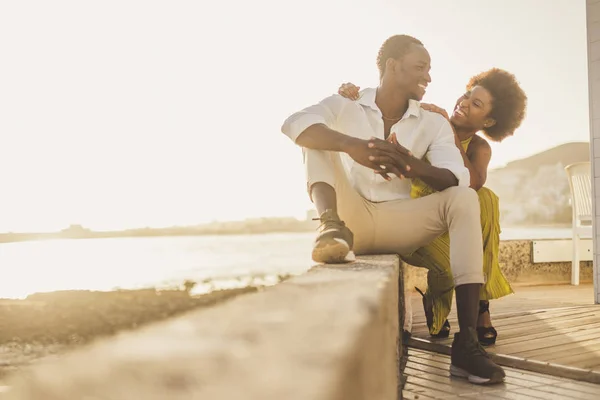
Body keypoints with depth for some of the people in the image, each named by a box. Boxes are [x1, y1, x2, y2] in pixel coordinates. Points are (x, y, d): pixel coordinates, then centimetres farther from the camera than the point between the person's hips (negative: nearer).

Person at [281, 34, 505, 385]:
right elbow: (295, 124, -21)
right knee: (321, 136, -14)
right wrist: (353, 146, -39)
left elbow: (458, 179, -12)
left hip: (397, 225, 2)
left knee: (464, 198, -23)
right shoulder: (344, 108, 1)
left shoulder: (434, 124, 6)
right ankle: (331, 226, -40)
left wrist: (412, 166, -34)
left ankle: (466, 342, -32)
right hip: (350, 219, -1)